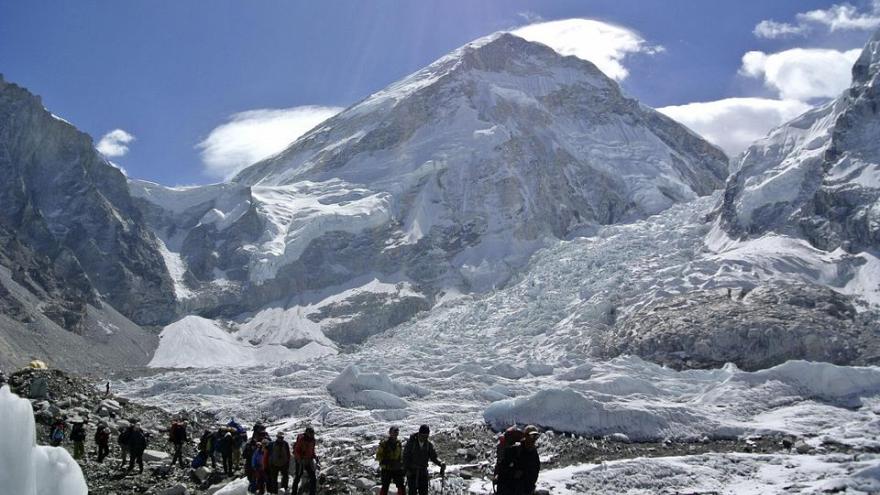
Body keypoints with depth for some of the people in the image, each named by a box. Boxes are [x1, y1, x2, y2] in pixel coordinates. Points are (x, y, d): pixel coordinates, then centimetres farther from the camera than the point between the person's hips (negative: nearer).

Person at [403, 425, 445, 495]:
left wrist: (441, 463, -21)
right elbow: (405, 456, -5)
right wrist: (407, 469, -14)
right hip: (411, 471, -3)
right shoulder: (411, 442, -7)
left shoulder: (429, 444, 1)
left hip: (423, 471, 3)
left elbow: (433, 457, -1)